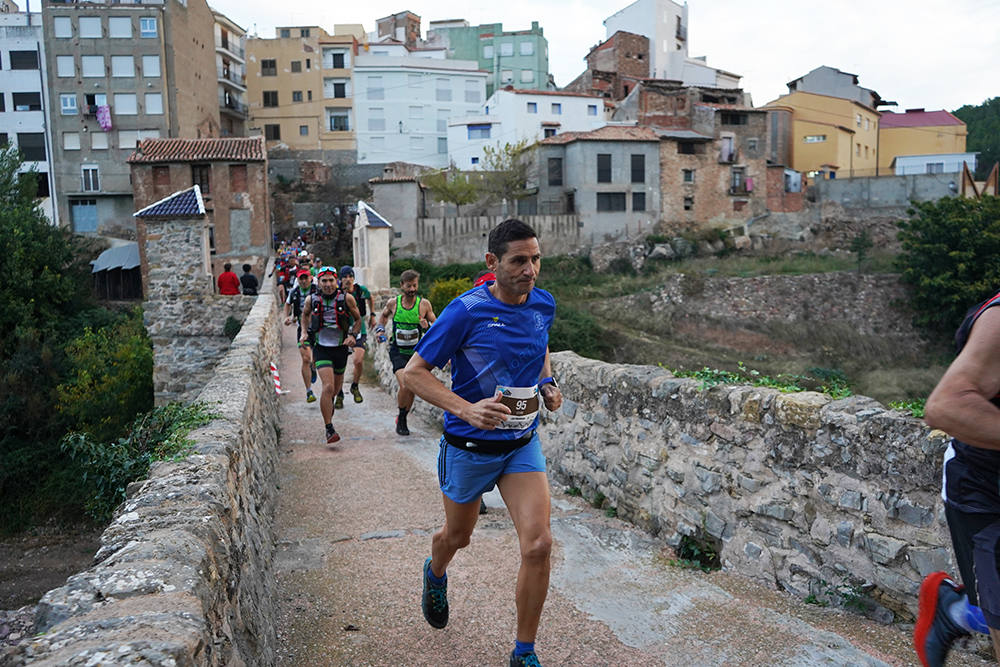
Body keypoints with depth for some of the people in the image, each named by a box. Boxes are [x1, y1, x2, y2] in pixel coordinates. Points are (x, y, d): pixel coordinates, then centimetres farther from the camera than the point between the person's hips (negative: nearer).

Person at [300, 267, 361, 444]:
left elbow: (358, 319, 5)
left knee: (337, 386, 19)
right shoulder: (311, 299, -6)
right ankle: (329, 429, -10)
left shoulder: (347, 298, -8)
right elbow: (305, 314, 17)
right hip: (321, 348, -2)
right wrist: (304, 332, 3)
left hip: (341, 348, 2)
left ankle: (330, 402, 56)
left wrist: (353, 336, -11)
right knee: (328, 386, -18)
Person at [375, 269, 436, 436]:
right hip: (398, 352, -1)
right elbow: (383, 315, 19)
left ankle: (402, 420, 32)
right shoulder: (393, 303, -3)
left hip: (416, 352, 2)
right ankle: (401, 418, 3)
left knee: (412, 390, 8)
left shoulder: (424, 304, -5)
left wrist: (427, 326, -18)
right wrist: (380, 329, 4)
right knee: (405, 386, -21)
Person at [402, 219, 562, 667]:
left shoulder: (543, 305, -2)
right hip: (469, 446, -3)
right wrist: (468, 411, -27)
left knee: (538, 545, -10)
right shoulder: (466, 311, -19)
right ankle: (436, 574, 58)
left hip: (522, 443, 3)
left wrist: (547, 384, 1)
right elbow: (413, 372, -15)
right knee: (457, 537, 19)